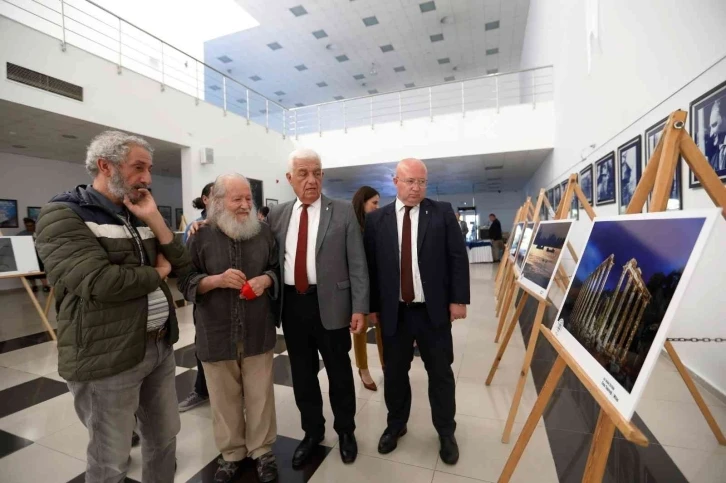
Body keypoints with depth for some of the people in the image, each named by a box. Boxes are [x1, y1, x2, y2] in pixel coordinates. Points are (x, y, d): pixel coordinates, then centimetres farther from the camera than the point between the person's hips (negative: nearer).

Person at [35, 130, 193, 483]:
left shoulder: (139, 217, 10)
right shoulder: (63, 215, -11)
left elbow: (183, 267, 5)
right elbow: (99, 282, -26)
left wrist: (154, 219, -5)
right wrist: (157, 272, -9)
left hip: (160, 346, 7)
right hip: (109, 358, -6)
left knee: (164, 436, 20)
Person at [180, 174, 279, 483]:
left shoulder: (263, 232, 2)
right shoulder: (201, 236, -4)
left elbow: (278, 268, 9)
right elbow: (185, 281, -3)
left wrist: (266, 279, -12)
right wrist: (217, 280, -20)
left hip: (257, 332, 1)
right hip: (216, 335, -1)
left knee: (260, 396, 13)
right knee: (225, 399, 16)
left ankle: (261, 450, 36)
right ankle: (231, 453, 39)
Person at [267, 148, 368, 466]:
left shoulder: (343, 213, -4)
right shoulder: (277, 215, 6)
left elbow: (357, 264, -5)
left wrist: (359, 308, -8)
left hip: (330, 304, -2)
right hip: (292, 304, 3)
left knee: (339, 372, 14)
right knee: (302, 373, 17)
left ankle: (346, 431, 39)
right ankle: (312, 431, 41)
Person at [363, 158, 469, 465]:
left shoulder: (443, 212, -1)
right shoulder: (376, 219, 0)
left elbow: (458, 257, -1)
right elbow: (370, 265, 1)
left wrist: (458, 299, -5)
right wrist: (371, 305, 1)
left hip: (434, 310, 0)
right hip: (393, 311, 1)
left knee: (441, 373, 15)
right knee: (394, 372, 16)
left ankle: (446, 432, 38)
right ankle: (396, 425, 40)